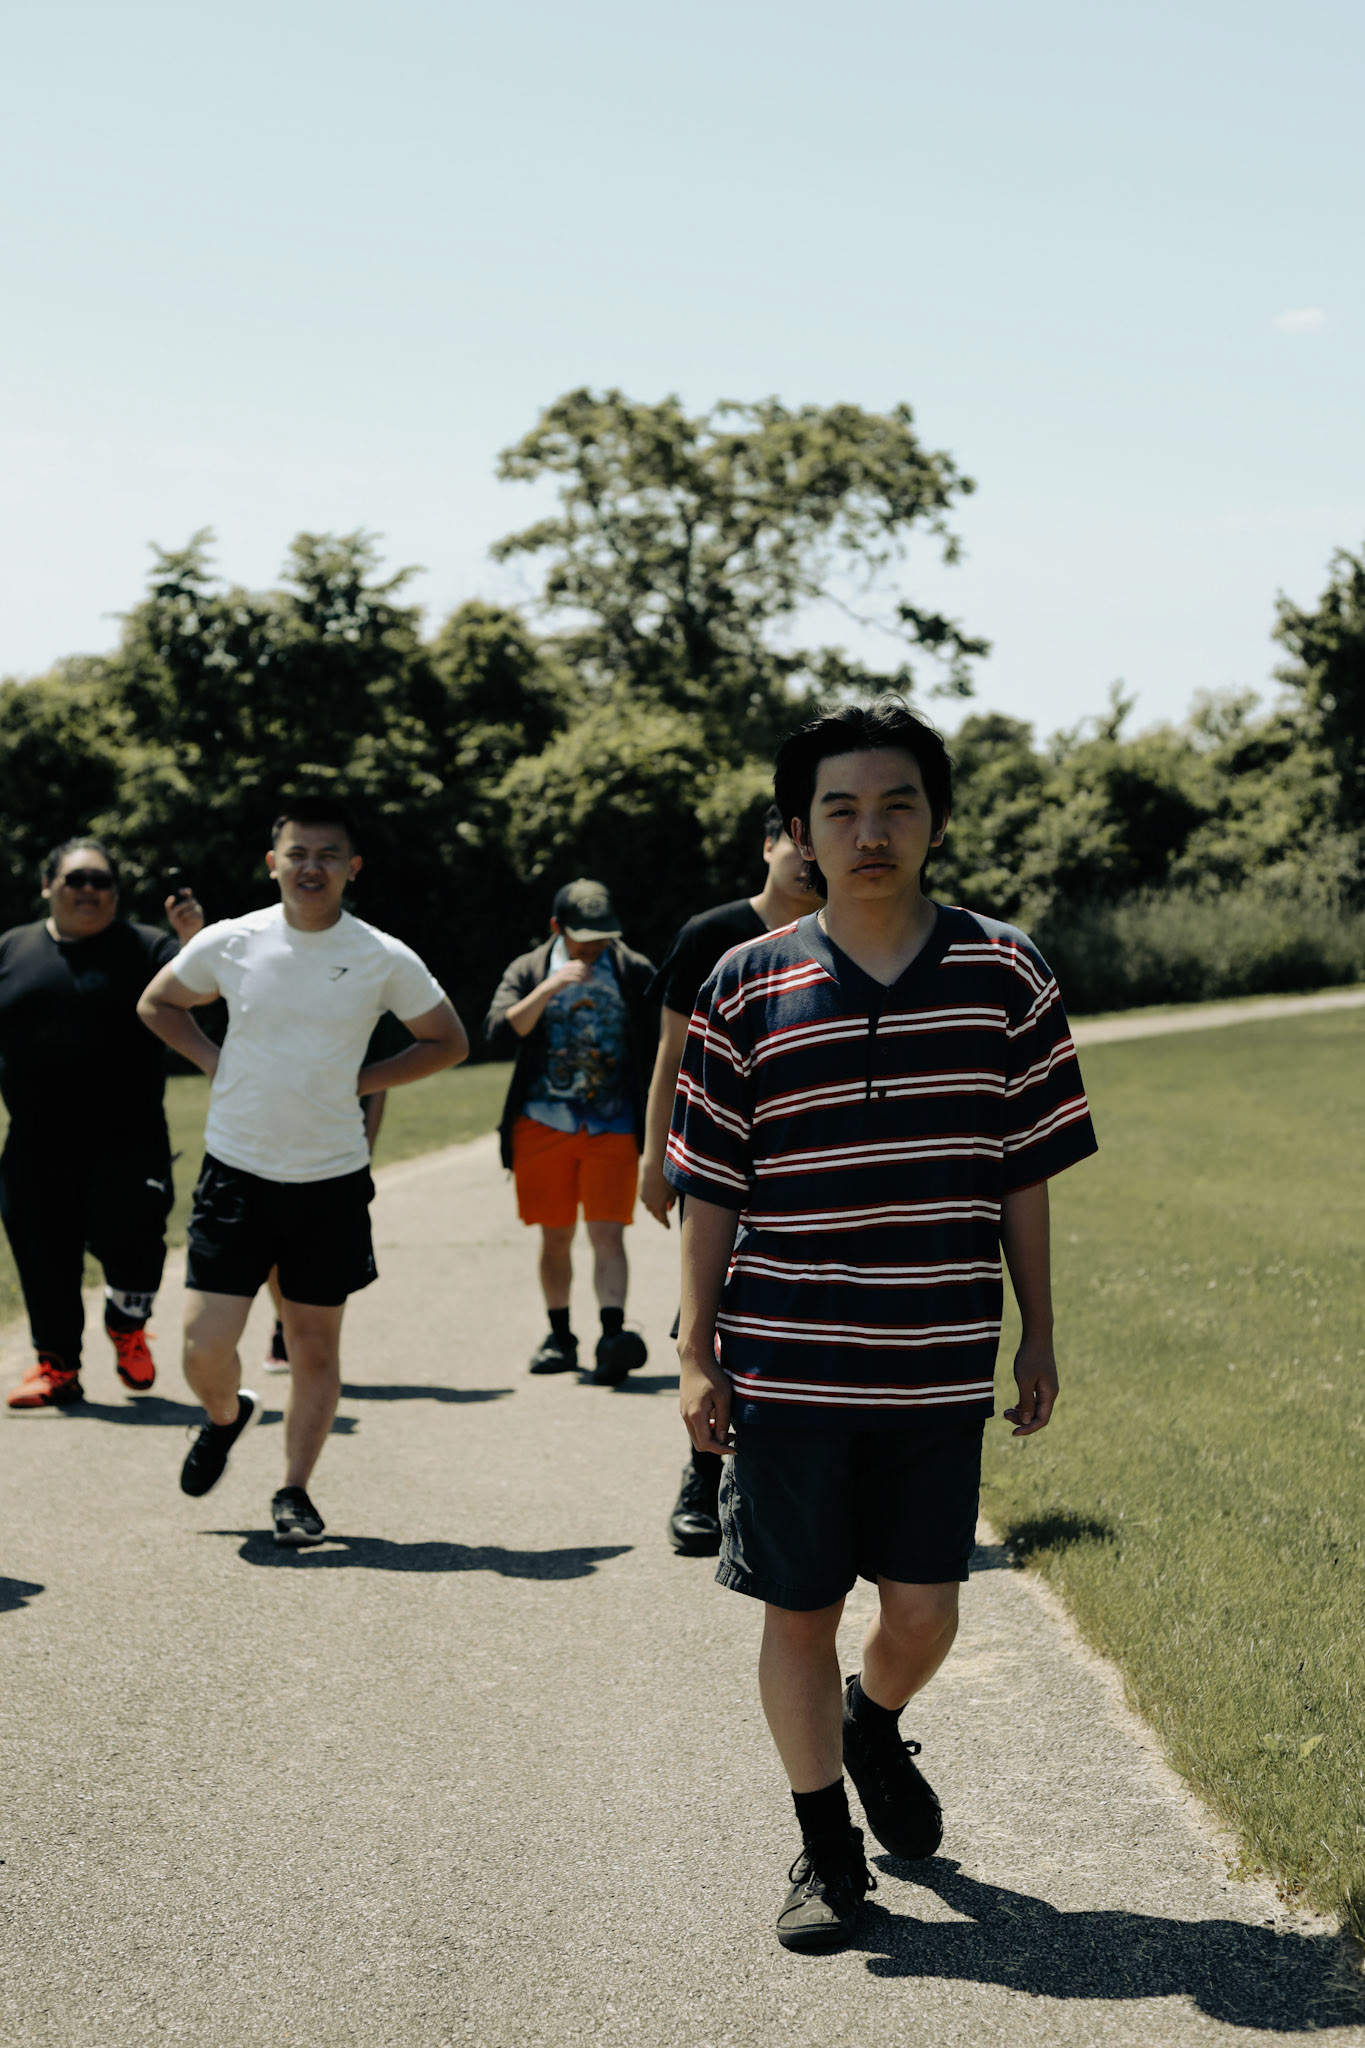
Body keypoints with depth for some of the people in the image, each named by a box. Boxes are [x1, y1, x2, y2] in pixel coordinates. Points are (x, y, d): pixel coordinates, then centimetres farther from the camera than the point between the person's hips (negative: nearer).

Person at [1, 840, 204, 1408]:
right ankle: (56, 1365, 20)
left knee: (128, 1235, -12)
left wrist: (192, 936, -25)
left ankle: (127, 1326, 18)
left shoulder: (143, 949, 4)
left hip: (127, 1142, -2)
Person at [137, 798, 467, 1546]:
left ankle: (294, 1491, 22)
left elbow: (448, 1042, 8)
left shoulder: (385, 960, -5)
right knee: (204, 1346, -4)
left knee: (315, 1345, 6)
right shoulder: (228, 944, -3)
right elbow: (157, 1004, 15)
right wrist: (216, 1063, 1)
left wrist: (359, 1081, -2)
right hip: (236, 1172, 0)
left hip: (332, 1181, 0)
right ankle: (227, 1414, 30)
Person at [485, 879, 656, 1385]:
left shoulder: (634, 972, 6)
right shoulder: (529, 971, 5)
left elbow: (661, 1045, 11)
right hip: (543, 1125, 1)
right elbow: (499, 1031, -11)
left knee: (607, 1234, -13)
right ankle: (560, 1336, 22)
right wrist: (551, 987, -20)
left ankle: (613, 1335, -24)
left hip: (612, 1128, -1)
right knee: (556, 1236, 8)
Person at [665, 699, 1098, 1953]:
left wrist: (1039, 1338, 7)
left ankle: (874, 1728, 41)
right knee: (799, 1610, 7)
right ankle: (827, 1845, 25)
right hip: (785, 1367, -1)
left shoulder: (1006, 975, 1)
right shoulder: (748, 989, -2)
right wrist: (698, 1357, 0)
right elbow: (710, 1191, 2)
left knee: (923, 1610, 6)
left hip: (940, 1369, 1)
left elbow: (1026, 1174, 7)